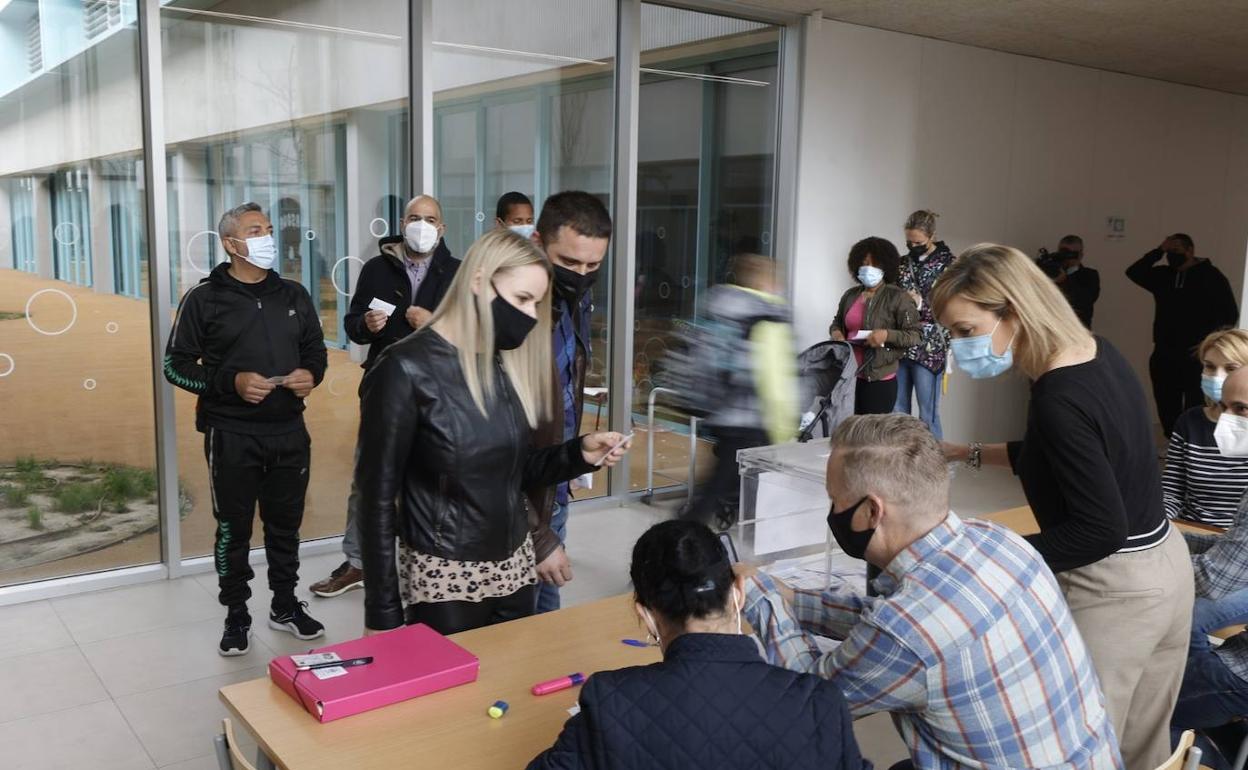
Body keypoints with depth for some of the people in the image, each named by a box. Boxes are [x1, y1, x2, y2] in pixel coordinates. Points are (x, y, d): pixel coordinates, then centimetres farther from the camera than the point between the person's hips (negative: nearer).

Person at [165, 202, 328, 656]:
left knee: (286, 524, 14)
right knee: (233, 528, 7)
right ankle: (236, 616, 22)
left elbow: (316, 350, 17)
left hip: (290, 433, 4)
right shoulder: (204, 299, -4)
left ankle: (285, 606, 30)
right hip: (232, 436, -3)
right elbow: (176, 364, -3)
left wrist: (312, 374, -6)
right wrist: (230, 382, -17)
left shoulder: (294, 296, 8)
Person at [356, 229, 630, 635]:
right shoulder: (407, 370, -16)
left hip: (515, 568, 6)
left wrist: (581, 454, -7)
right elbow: (378, 495, -14)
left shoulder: (509, 365, 4)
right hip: (445, 580, -6)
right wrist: (383, 611, -13)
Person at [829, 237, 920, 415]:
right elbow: (837, 323, 27)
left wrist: (887, 335, -21)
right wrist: (836, 333, 4)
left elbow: (915, 334, -6)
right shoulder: (850, 295, 12)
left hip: (880, 379, -4)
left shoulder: (898, 297, -4)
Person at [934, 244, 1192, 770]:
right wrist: (970, 454, 11)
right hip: (1166, 567, 9)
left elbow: (1101, 530, -25)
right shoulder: (1097, 352, 0)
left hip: (1112, 592, -9)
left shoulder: (1059, 400, -28)